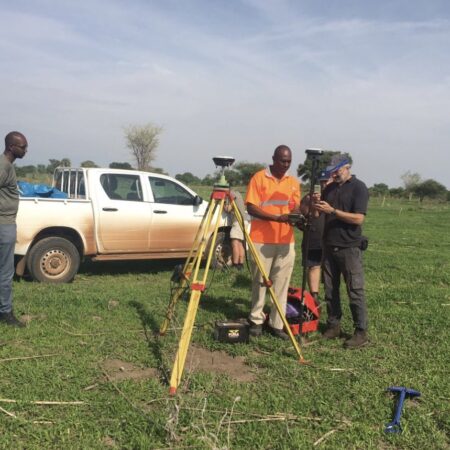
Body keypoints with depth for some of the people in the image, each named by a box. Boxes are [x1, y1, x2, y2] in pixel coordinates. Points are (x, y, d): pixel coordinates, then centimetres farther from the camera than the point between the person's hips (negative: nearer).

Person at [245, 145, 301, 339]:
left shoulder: (293, 182, 10)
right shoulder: (259, 178, -3)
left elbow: (295, 207, 6)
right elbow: (251, 208, -10)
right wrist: (277, 218, -20)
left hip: (286, 241, 4)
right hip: (261, 240, -3)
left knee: (281, 284, 4)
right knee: (259, 282, 5)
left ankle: (277, 323, 13)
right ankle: (256, 320, 19)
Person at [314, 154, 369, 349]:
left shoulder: (358, 187, -8)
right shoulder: (329, 188, 11)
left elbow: (358, 218, -17)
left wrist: (332, 210, -22)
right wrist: (315, 206, -7)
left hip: (349, 248, -6)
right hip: (329, 246, 6)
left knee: (355, 291, -2)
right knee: (330, 289, 10)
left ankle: (361, 332, 4)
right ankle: (333, 325, 21)